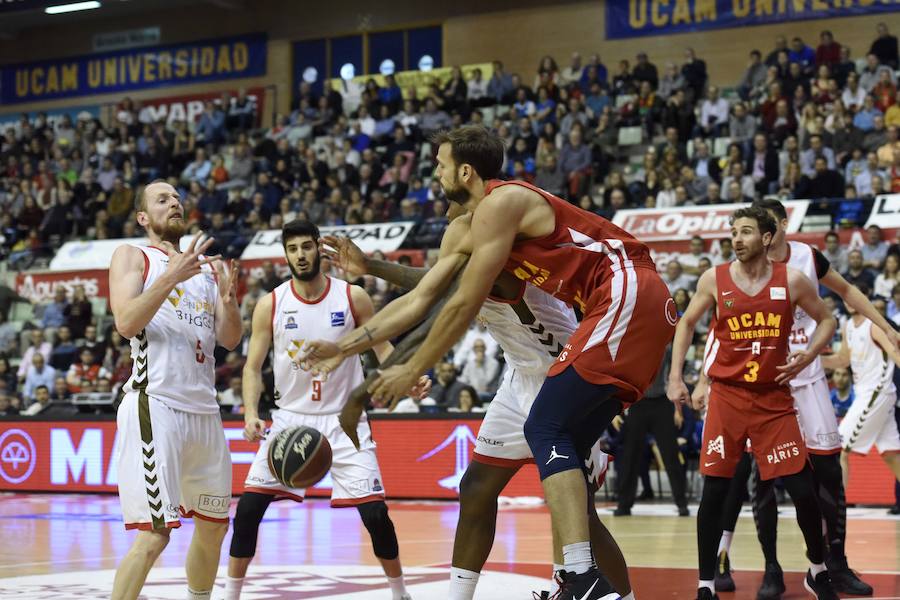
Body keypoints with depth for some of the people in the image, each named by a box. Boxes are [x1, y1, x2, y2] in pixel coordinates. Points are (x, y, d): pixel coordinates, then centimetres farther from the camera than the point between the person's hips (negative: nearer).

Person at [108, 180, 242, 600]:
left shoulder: (206, 265, 19)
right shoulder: (132, 257, 3)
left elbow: (230, 340, 11)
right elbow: (126, 323, -13)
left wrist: (229, 299, -9)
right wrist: (173, 277, -22)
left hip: (204, 408, 7)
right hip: (155, 404, -7)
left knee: (213, 525, 16)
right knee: (154, 534, -16)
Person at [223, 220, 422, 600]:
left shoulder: (352, 297, -5)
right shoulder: (270, 305, -3)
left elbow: (383, 347, 2)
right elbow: (253, 366, 0)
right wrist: (250, 413, -16)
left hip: (344, 419, -1)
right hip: (291, 417, 1)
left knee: (375, 512, -6)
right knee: (248, 508, -7)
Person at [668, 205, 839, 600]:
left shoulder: (791, 281, -3)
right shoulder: (714, 280, -3)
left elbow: (826, 320, 11)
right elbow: (687, 323, 11)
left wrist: (808, 356, -6)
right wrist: (675, 377, 5)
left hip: (773, 397, 0)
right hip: (726, 396, 0)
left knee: (802, 489, 0)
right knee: (714, 491, -4)